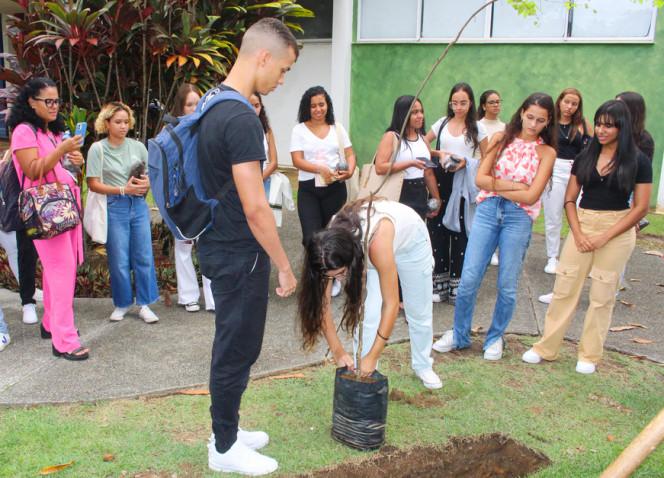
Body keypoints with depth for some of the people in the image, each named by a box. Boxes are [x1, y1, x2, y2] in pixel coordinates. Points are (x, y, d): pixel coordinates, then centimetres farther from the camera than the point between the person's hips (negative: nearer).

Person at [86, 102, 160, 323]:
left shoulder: (138, 146, 7)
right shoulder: (97, 149, -2)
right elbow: (93, 184, -5)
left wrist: (147, 183, -10)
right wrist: (123, 190, -14)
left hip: (139, 205, 3)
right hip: (114, 207, -2)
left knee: (144, 257, 3)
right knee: (119, 260, 4)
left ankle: (144, 304, 14)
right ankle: (122, 304, 21)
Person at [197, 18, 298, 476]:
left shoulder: (211, 107, 9)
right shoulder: (241, 118, -22)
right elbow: (254, 206, -25)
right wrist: (285, 265, -16)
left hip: (217, 246, 10)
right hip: (239, 254, -10)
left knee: (232, 347, 20)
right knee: (237, 351, 5)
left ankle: (227, 431, 35)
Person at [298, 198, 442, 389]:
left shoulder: (376, 243, -47)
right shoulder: (331, 245, -34)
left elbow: (391, 304, -39)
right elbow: (322, 302, -25)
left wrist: (372, 357, -36)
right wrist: (338, 351, -29)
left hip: (411, 237, -2)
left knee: (419, 312, 12)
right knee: (366, 315, -13)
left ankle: (423, 366, 37)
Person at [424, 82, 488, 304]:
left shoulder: (477, 128, 3)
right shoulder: (442, 123, 8)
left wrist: (466, 162, -13)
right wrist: (439, 153, -6)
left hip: (464, 183, -2)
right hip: (441, 179, 2)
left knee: (459, 232, 1)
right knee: (437, 229, 2)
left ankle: (457, 286, 11)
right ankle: (439, 284, 13)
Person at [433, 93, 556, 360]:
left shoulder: (546, 152, 1)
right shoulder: (501, 139, 7)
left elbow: (530, 196, -9)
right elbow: (480, 178, -1)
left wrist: (495, 185, -6)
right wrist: (515, 185, -8)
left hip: (519, 218, -1)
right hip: (487, 211, 1)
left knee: (507, 285, 5)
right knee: (469, 279, -1)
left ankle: (495, 338, 26)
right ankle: (459, 335, 18)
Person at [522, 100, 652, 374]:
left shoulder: (638, 161, -4)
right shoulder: (585, 157, 4)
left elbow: (640, 207, -6)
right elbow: (570, 199, 6)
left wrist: (605, 237, -12)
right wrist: (578, 233, -8)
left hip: (617, 231, -2)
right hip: (582, 225, 2)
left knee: (602, 295, 6)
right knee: (564, 288, 3)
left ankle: (589, 355, 20)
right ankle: (546, 348, 14)